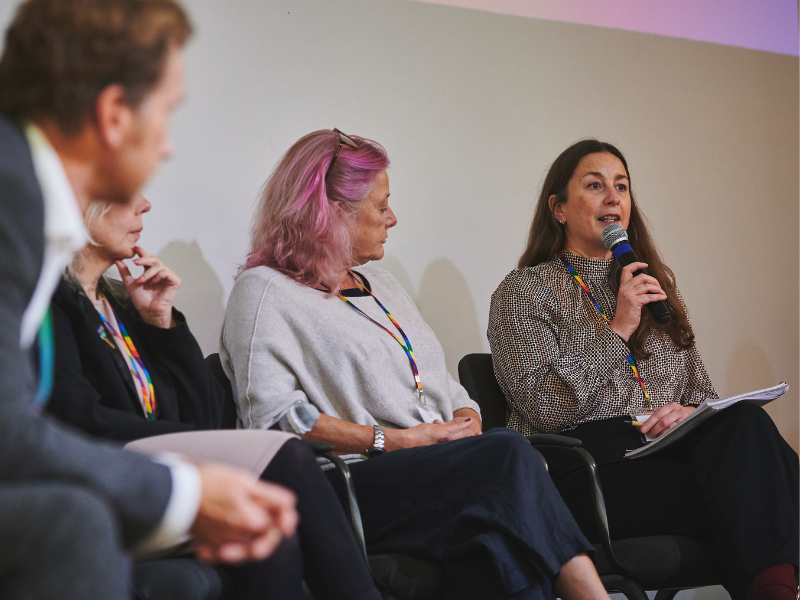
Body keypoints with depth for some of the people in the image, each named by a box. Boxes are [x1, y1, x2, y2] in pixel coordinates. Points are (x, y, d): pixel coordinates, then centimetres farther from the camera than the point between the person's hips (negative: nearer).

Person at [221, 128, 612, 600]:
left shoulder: (380, 283, 30)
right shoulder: (264, 291, 4)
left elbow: (448, 388, 28)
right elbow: (272, 416, -11)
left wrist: (468, 426, 3)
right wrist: (395, 441, -13)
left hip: (441, 472, 7)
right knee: (509, 456, -31)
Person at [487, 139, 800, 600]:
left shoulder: (656, 283, 25)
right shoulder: (523, 292, 7)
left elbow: (701, 388, 23)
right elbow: (543, 409, -7)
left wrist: (694, 411, -2)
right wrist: (617, 331, -9)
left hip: (669, 445, 5)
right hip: (586, 463, -5)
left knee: (746, 422, -31)